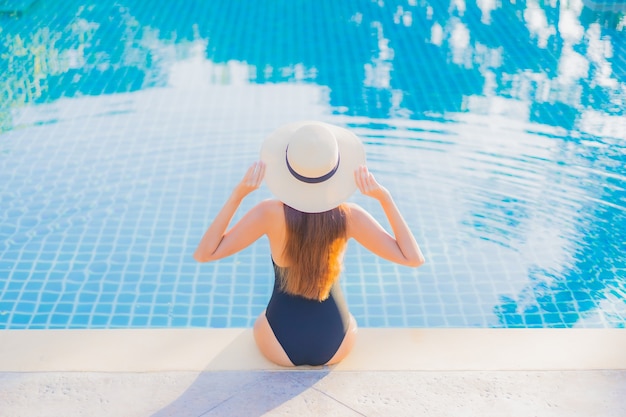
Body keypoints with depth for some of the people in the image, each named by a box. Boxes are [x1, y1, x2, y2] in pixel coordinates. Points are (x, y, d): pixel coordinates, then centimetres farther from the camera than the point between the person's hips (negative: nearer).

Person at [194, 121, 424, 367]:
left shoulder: (271, 214, -22)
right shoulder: (349, 216, -18)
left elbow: (203, 254, -14)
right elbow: (414, 258, -10)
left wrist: (238, 194, -19)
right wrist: (384, 197, -14)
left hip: (280, 348, 0)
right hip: (336, 348, 1)